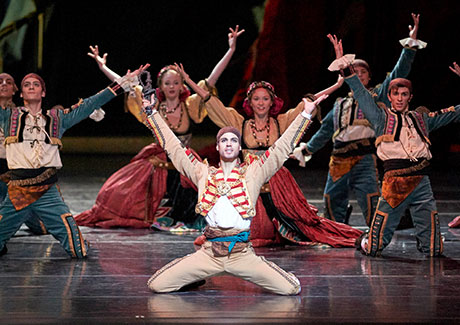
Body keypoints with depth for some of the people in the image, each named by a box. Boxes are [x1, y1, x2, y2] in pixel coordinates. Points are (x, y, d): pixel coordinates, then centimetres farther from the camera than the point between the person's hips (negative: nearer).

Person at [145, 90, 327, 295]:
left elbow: (283, 147, 10)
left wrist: (306, 114, 7)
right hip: (209, 253, 1)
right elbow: (173, 147, 17)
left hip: (242, 253, -1)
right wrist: (152, 113, 18)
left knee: (291, 289, -15)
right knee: (156, 285, -9)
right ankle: (197, 276, 21)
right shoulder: (204, 174, 13)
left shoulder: (253, 173, 9)